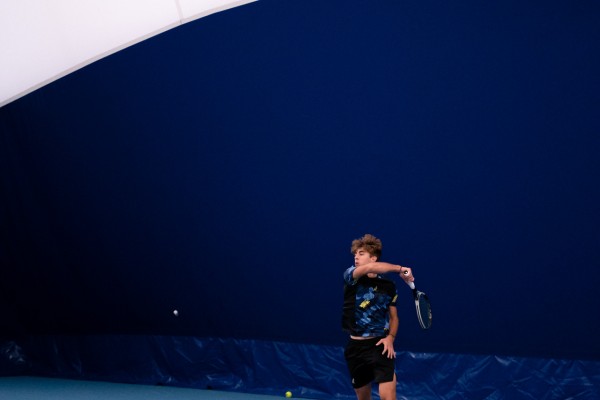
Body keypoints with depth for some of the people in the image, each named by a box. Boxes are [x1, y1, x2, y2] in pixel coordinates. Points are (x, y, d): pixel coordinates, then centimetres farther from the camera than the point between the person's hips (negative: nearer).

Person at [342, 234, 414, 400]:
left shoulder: (389, 286, 2)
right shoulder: (350, 276, -4)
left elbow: (394, 317, 11)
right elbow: (370, 267, -27)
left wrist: (390, 337, -6)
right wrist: (399, 268, -26)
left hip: (380, 345, -1)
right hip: (355, 347, 1)